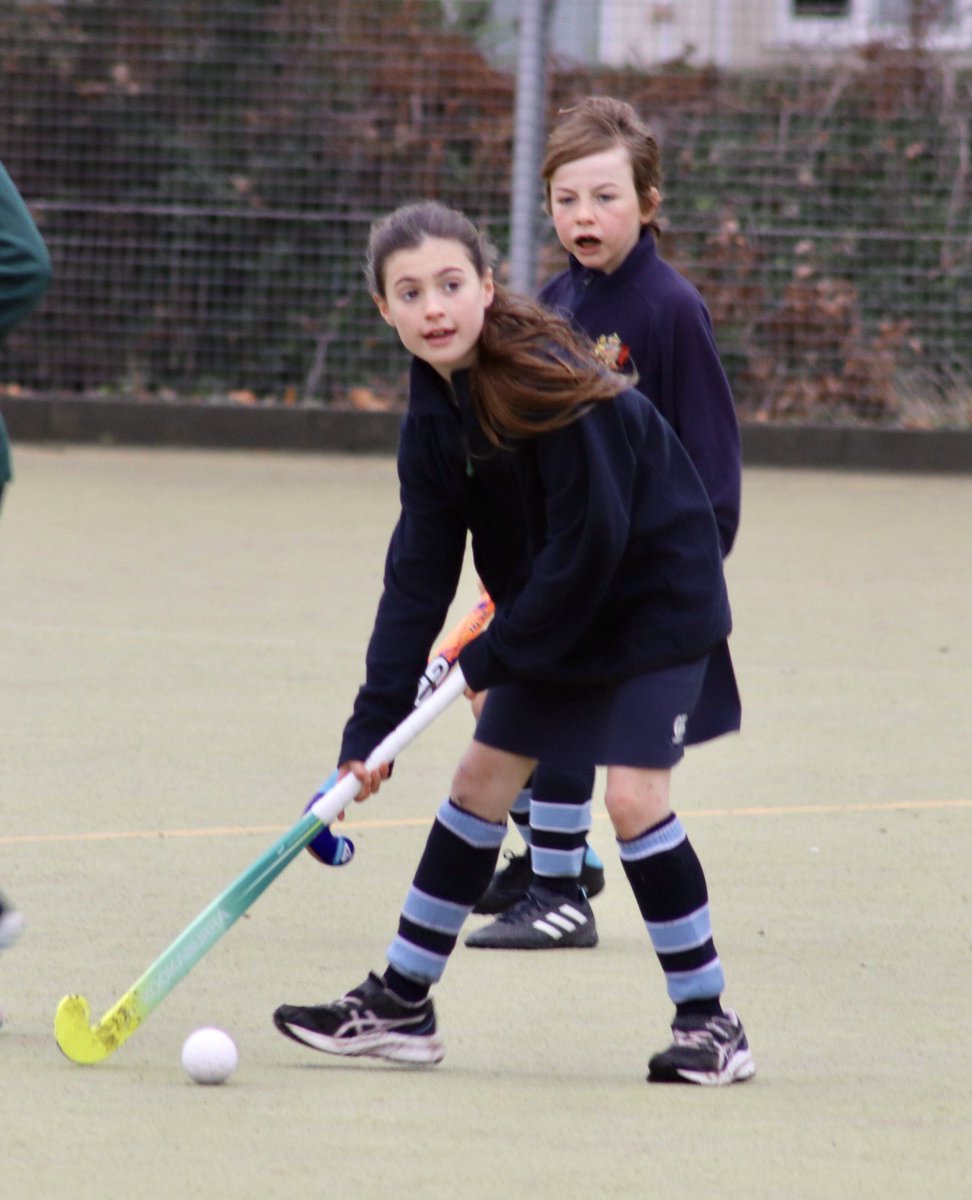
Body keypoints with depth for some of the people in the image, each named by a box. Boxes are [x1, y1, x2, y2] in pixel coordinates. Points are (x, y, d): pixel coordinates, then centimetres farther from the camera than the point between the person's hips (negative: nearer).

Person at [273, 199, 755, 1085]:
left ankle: (711, 1024, -5)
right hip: (552, 614, 8)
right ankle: (400, 1005, 18)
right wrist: (372, 727, -8)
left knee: (633, 794, -16)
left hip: (653, 603, -8)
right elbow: (418, 578, -3)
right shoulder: (436, 414, -4)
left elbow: (590, 542, -25)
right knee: (482, 782, 9)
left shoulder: (550, 385, -26)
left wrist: (497, 655, -14)